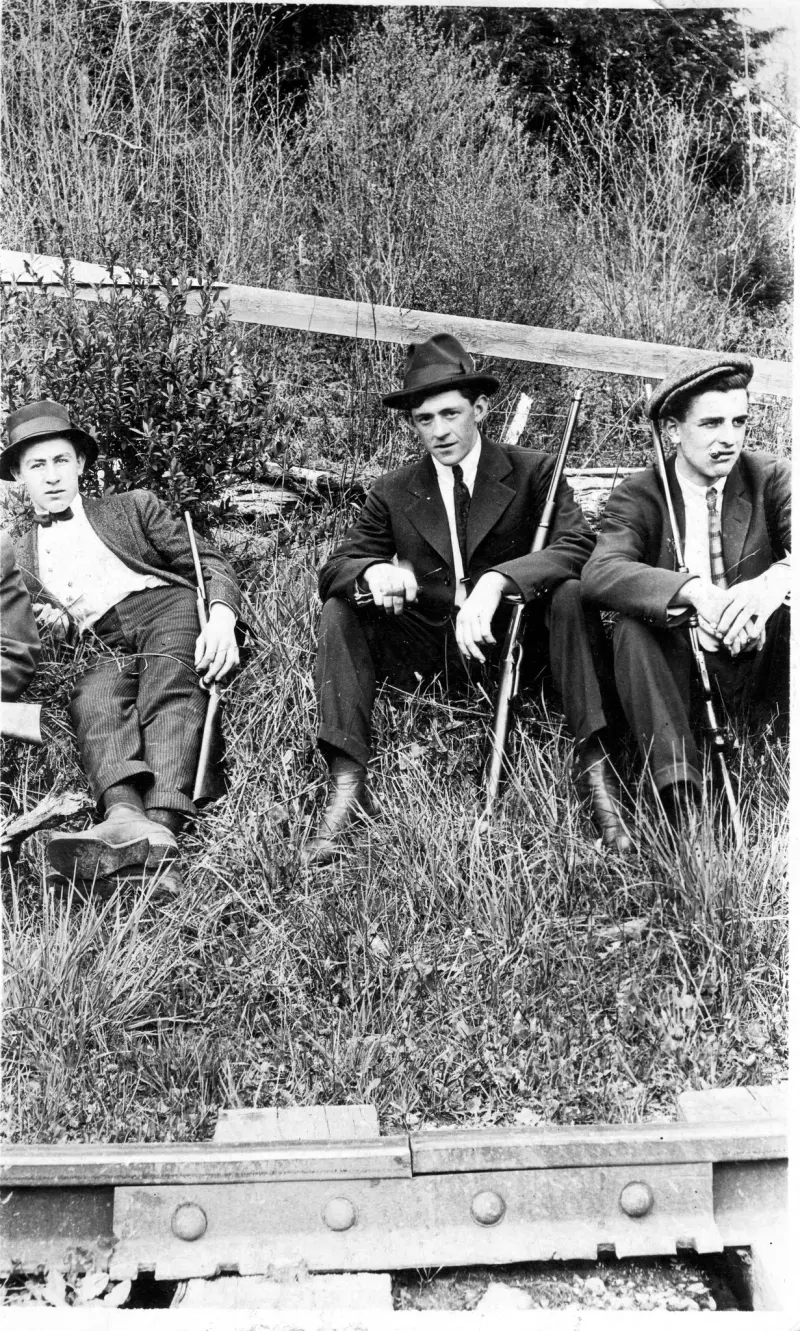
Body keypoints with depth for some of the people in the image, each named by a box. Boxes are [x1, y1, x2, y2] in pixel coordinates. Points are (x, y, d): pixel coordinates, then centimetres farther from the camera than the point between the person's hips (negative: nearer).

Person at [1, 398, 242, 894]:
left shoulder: (133, 507, 18)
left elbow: (210, 562, 9)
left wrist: (222, 615, -14)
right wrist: (54, 625, 4)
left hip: (168, 607, -2)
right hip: (107, 647, 2)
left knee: (168, 689, -34)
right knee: (92, 699, -32)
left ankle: (163, 830, -56)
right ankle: (126, 818, -58)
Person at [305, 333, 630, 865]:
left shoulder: (534, 472, -2)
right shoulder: (394, 493, 6)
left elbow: (579, 548, -17)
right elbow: (335, 568, 0)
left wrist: (497, 580, -34)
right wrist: (373, 571, -26)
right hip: (431, 654, 3)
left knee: (571, 594, -29)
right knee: (341, 611, -17)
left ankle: (595, 766, -31)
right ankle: (347, 785, -27)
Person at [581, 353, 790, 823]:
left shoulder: (770, 478, 0)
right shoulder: (638, 497, -4)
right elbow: (599, 574, -24)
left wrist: (773, 583, -43)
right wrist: (692, 589, -41)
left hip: (762, 661, 1)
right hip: (682, 666, -1)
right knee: (632, 623, -29)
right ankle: (680, 785, -36)